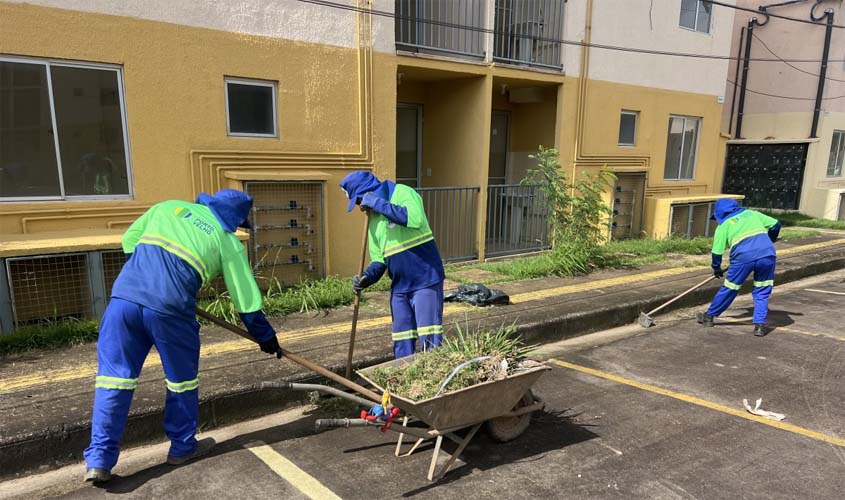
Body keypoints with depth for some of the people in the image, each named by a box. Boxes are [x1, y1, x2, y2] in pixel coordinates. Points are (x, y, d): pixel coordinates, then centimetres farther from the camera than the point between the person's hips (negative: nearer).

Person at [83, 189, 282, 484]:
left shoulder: (168, 206, 22)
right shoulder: (229, 242, 12)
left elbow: (128, 241, 23)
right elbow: (246, 298, 13)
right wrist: (266, 337, 23)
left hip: (125, 295, 3)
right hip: (170, 308, -3)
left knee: (114, 376, 11)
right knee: (182, 379, 17)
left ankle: (99, 461, 13)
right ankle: (183, 447, 32)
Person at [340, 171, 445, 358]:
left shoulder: (403, 193, -8)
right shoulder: (374, 218, 13)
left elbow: (415, 219, -31)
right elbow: (379, 259, 13)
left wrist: (378, 202, -22)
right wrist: (367, 277, -7)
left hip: (426, 279, -8)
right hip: (399, 286, 8)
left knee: (429, 338, -8)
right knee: (402, 339, 13)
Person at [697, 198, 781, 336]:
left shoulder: (723, 225, 14)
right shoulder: (752, 213, 25)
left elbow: (717, 251, 10)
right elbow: (776, 224, 25)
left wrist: (717, 268, 26)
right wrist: (771, 240, 43)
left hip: (744, 256, -3)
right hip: (767, 253, 3)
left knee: (729, 288, 13)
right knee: (762, 292, 15)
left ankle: (709, 316, 26)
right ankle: (760, 325, 10)